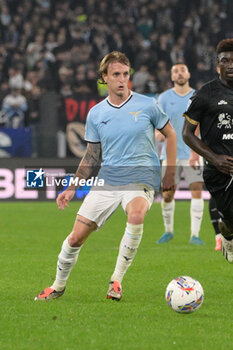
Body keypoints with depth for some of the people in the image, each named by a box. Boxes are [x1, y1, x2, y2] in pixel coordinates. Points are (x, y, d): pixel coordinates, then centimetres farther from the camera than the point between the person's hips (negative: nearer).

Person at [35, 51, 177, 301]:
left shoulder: (147, 105, -2)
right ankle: (58, 286, 24)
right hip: (106, 180, 3)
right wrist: (72, 189, 11)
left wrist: (170, 174, 6)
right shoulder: (96, 114, 7)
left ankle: (117, 281, -20)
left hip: (141, 178, -3)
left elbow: (170, 135, 11)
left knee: (136, 215, -36)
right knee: (76, 237, -2)